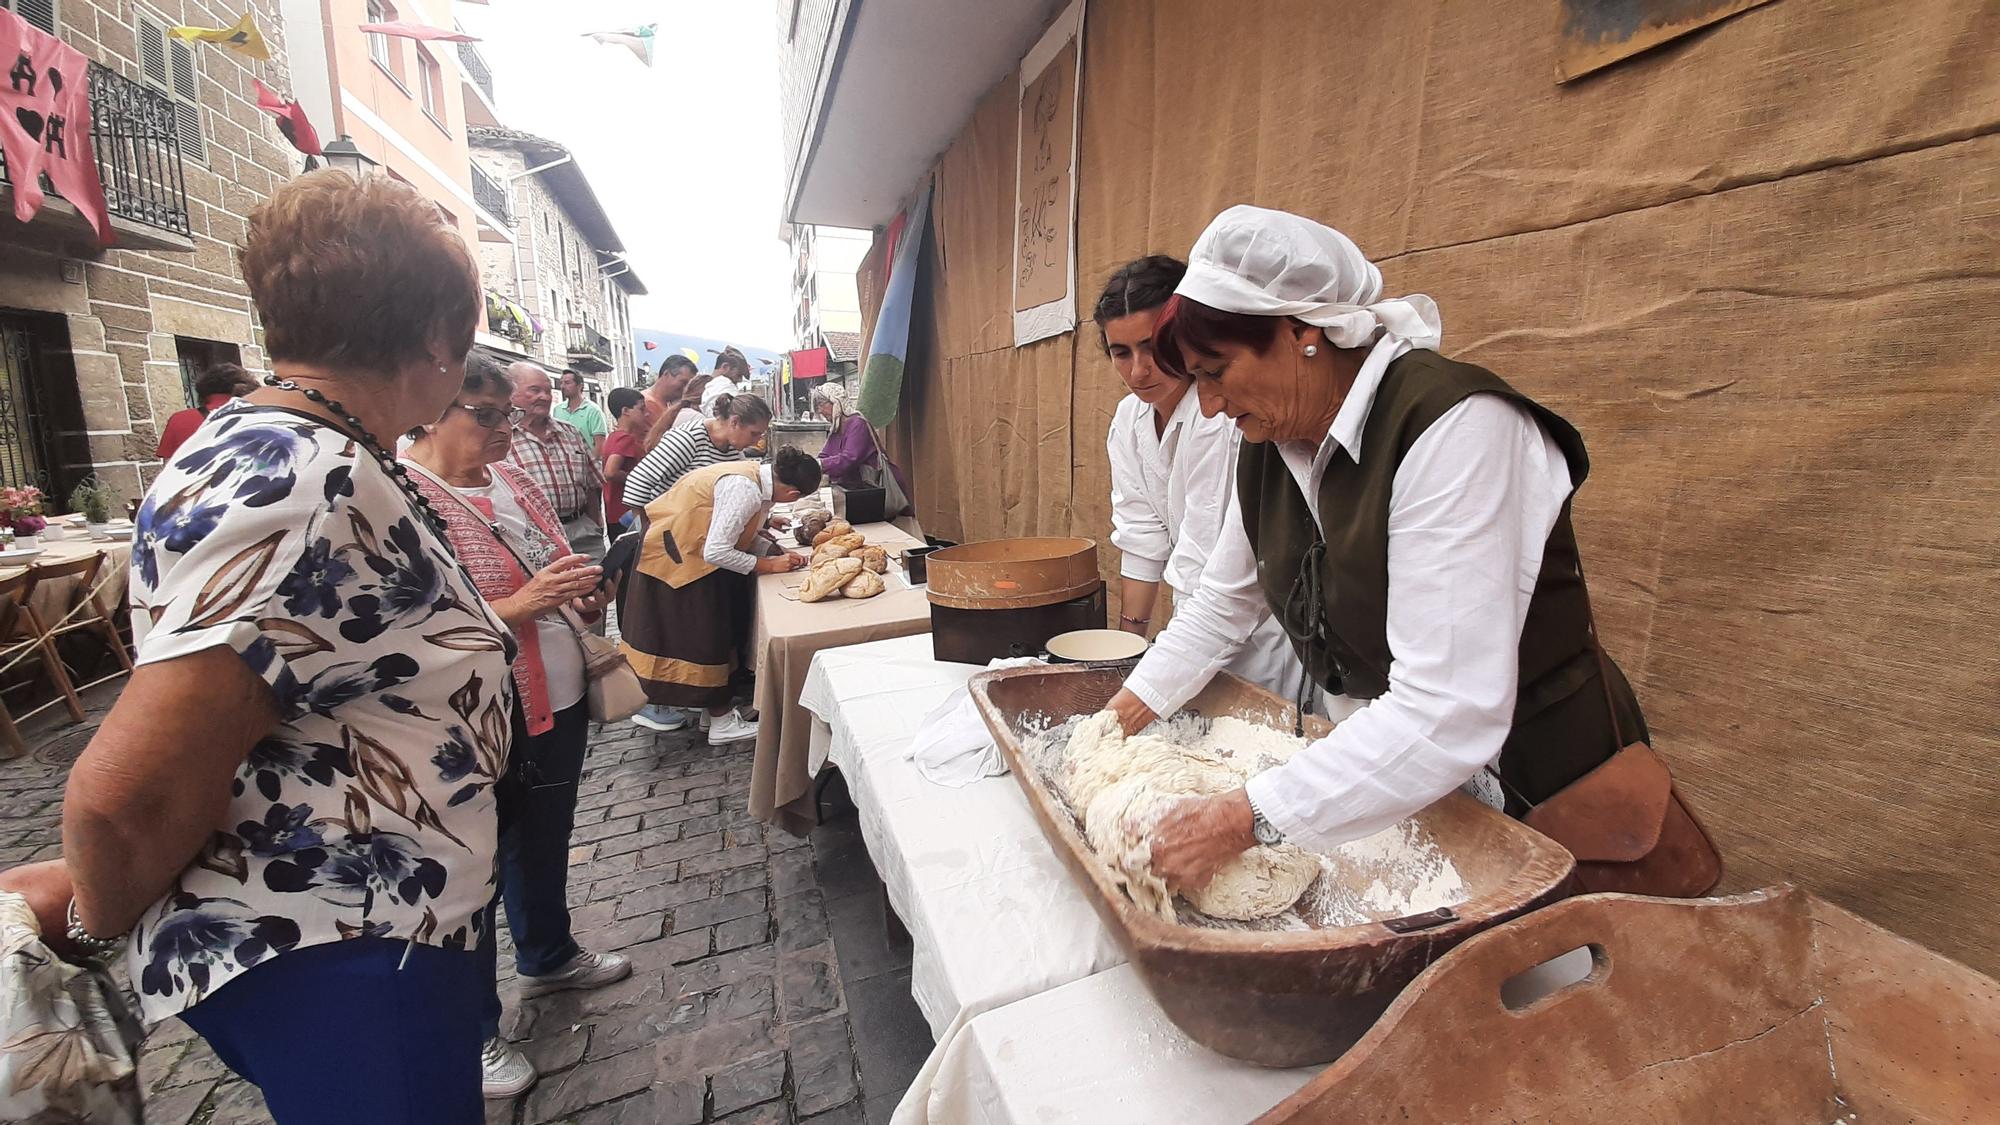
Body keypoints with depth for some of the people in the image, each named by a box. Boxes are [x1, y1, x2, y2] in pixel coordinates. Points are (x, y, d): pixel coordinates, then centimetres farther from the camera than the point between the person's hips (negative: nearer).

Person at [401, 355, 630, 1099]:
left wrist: (581, 594, -1)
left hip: (558, 703, 8)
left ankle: (547, 956, 51)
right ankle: (471, 1031, 34)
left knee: (546, 840, 25)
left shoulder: (508, 478, 5)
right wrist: (518, 606, -28)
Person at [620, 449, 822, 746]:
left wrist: (779, 553, -7)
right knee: (703, 636, -1)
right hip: (676, 556, -9)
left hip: (688, 548, 9)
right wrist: (767, 565, -20)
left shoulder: (757, 474, -4)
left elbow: (747, 530, 5)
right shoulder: (745, 491, -31)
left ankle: (719, 712, 29)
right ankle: (721, 722, 11)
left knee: (711, 631, 16)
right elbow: (716, 552, -30)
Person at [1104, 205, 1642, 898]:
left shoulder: (1454, 428, -29)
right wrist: (1123, 714, 2)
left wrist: (1243, 820, -34)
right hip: (1379, 777, 6)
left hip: (1539, 792, -6)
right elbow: (1223, 605, 7)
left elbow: (1450, 716, -35)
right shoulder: (1270, 445, -5)